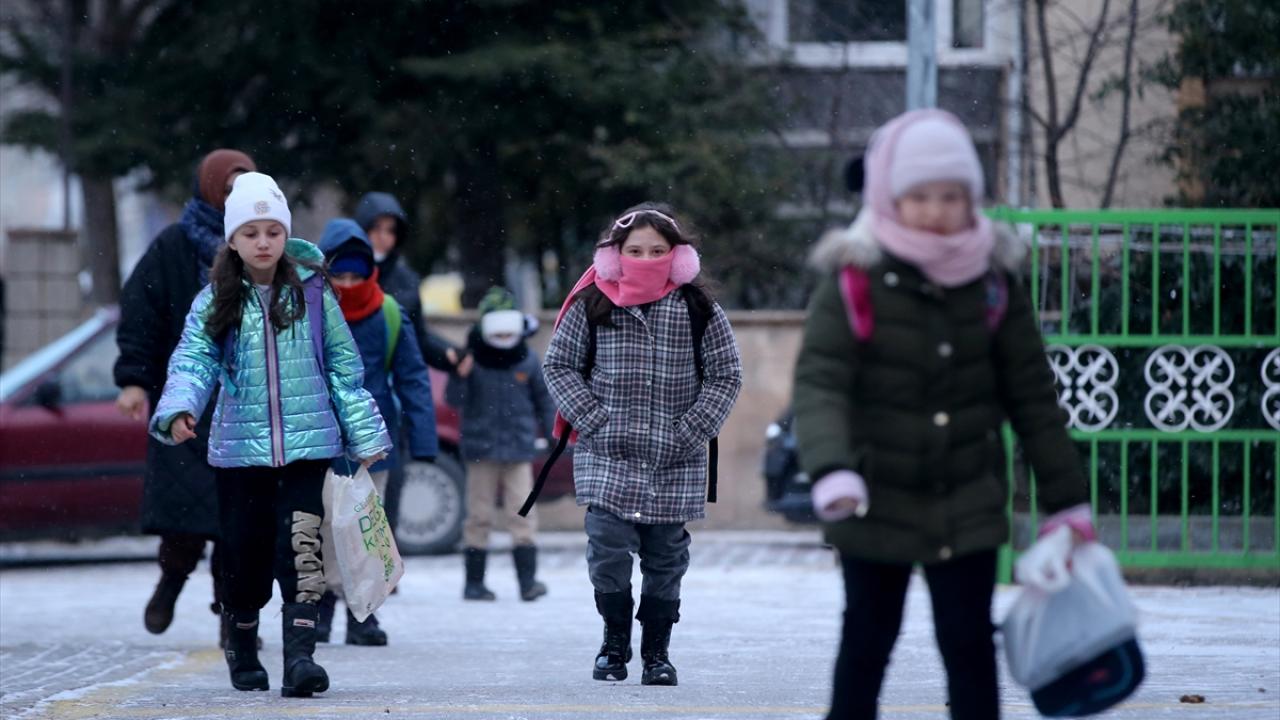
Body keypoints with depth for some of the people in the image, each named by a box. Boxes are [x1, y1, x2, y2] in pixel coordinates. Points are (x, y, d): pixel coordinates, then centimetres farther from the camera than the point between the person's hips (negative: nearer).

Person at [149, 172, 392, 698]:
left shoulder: (312, 293, 4)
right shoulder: (215, 302, 3)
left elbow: (344, 366, 9)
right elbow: (193, 360, -6)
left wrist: (365, 436, 8)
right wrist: (179, 410, -26)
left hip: (307, 445, -1)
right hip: (239, 449, 1)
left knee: (301, 547, -15)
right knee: (244, 553, 7)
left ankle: (299, 657, -20)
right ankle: (242, 653, 30)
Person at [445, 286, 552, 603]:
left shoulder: (527, 361, 4)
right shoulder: (471, 360, -2)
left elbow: (544, 399, 14)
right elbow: (455, 400, -6)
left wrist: (553, 433, 9)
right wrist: (460, 377, -23)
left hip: (519, 449, 1)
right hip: (481, 448, -1)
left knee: (522, 516, -6)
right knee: (479, 516, 4)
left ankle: (528, 579, -8)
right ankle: (474, 581, 10)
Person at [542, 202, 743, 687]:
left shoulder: (699, 310, 2)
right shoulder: (591, 306, 1)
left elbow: (725, 376, 4)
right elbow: (559, 365, 6)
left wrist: (688, 433, -6)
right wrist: (593, 421, -6)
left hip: (675, 464, 1)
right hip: (607, 455, -1)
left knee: (666, 558, 5)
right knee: (608, 551, -9)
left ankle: (657, 650, 18)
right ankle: (614, 642, 11)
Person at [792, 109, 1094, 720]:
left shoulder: (993, 281, -2)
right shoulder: (855, 280, -13)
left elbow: (1032, 395, 5)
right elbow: (819, 383, -21)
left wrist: (1066, 499, 5)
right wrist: (832, 469, -39)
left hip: (968, 508, 2)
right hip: (878, 504, -2)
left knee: (969, 644, 1)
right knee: (866, 643, 9)